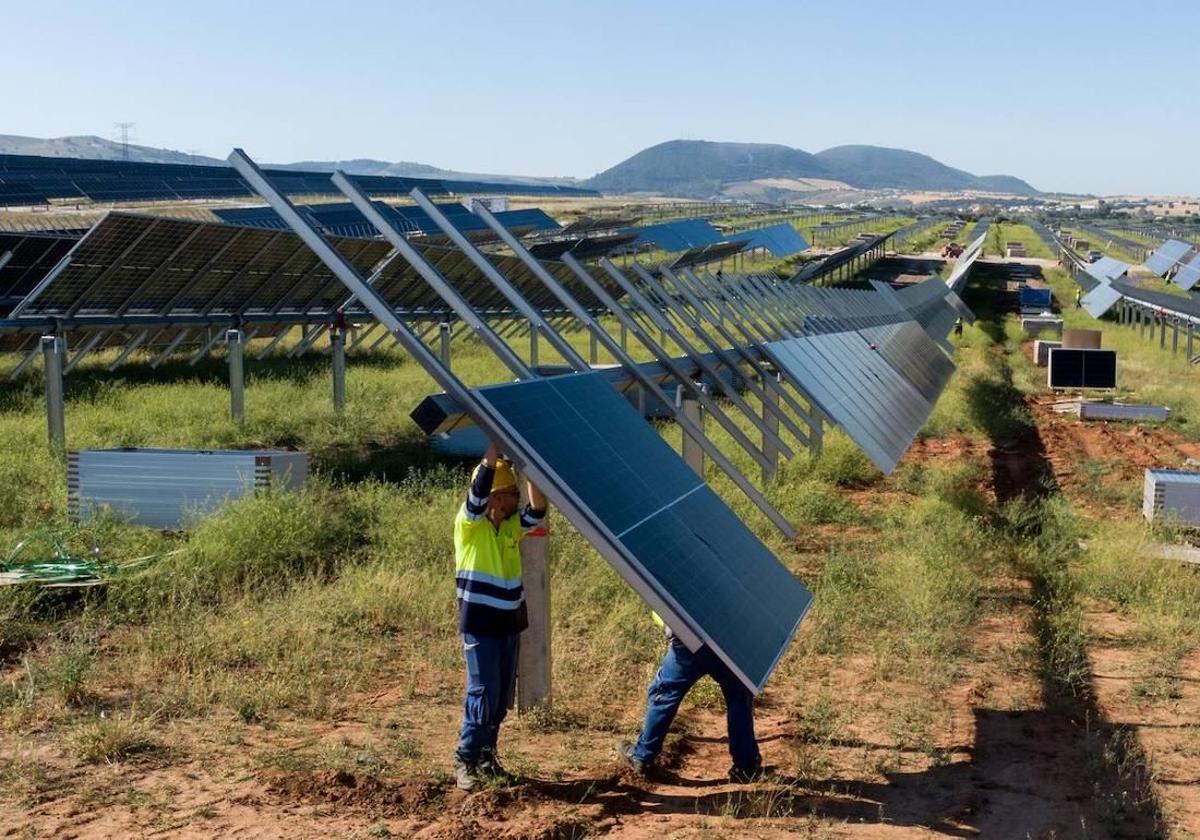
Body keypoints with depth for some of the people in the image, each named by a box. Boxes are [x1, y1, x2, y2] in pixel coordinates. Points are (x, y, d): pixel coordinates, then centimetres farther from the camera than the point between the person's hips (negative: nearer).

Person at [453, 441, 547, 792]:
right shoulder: (469, 523, -9)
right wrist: (497, 441, -25)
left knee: (502, 697, 11)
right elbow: (481, 483, -24)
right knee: (482, 694, -9)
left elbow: (538, 509, -12)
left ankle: (486, 756, 23)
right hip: (479, 625, -6)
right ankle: (465, 761, 1)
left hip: (510, 624, 6)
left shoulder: (512, 525, 6)